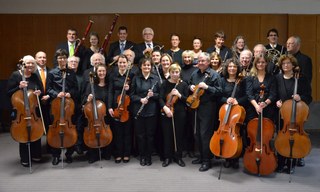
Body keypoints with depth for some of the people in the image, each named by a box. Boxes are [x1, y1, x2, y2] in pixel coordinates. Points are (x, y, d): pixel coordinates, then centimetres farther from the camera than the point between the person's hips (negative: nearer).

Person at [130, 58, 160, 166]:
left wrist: (153, 95, -15)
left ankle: (149, 157, 20)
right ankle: (142, 156, 21)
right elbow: (132, 95, 3)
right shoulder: (136, 79, 5)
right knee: (140, 134, 6)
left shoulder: (156, 79, 4)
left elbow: (160, 95, 4)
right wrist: (140, 99, -14)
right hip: (138, 111, 0)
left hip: (152, 111, 0)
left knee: (150, 135, 5)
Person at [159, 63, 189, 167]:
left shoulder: (183, 84, 2)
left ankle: (178, 157, 21)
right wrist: (165, 107, -22)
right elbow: (161, 98, -6)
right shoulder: (165, 83, 1)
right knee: (167, 135, 4)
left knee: (179, 135, 7)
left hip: (180, 113, 0)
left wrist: (179, 95, -17)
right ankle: (167, 157, 18)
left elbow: (187, 100, 0)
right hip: (166, 113, 0)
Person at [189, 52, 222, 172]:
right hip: (196, 107, 7)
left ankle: (207, 161, 6)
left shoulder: (214, 75, -9)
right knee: (198, 134, 14)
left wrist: (207, 87, -23)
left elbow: (219, 92, -13)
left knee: (205, 134, -5)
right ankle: (201, 156, 30)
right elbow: (190, 84, 25)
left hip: (208, 108, -7)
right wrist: (191, 87, 3)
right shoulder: (195, 73, 11)